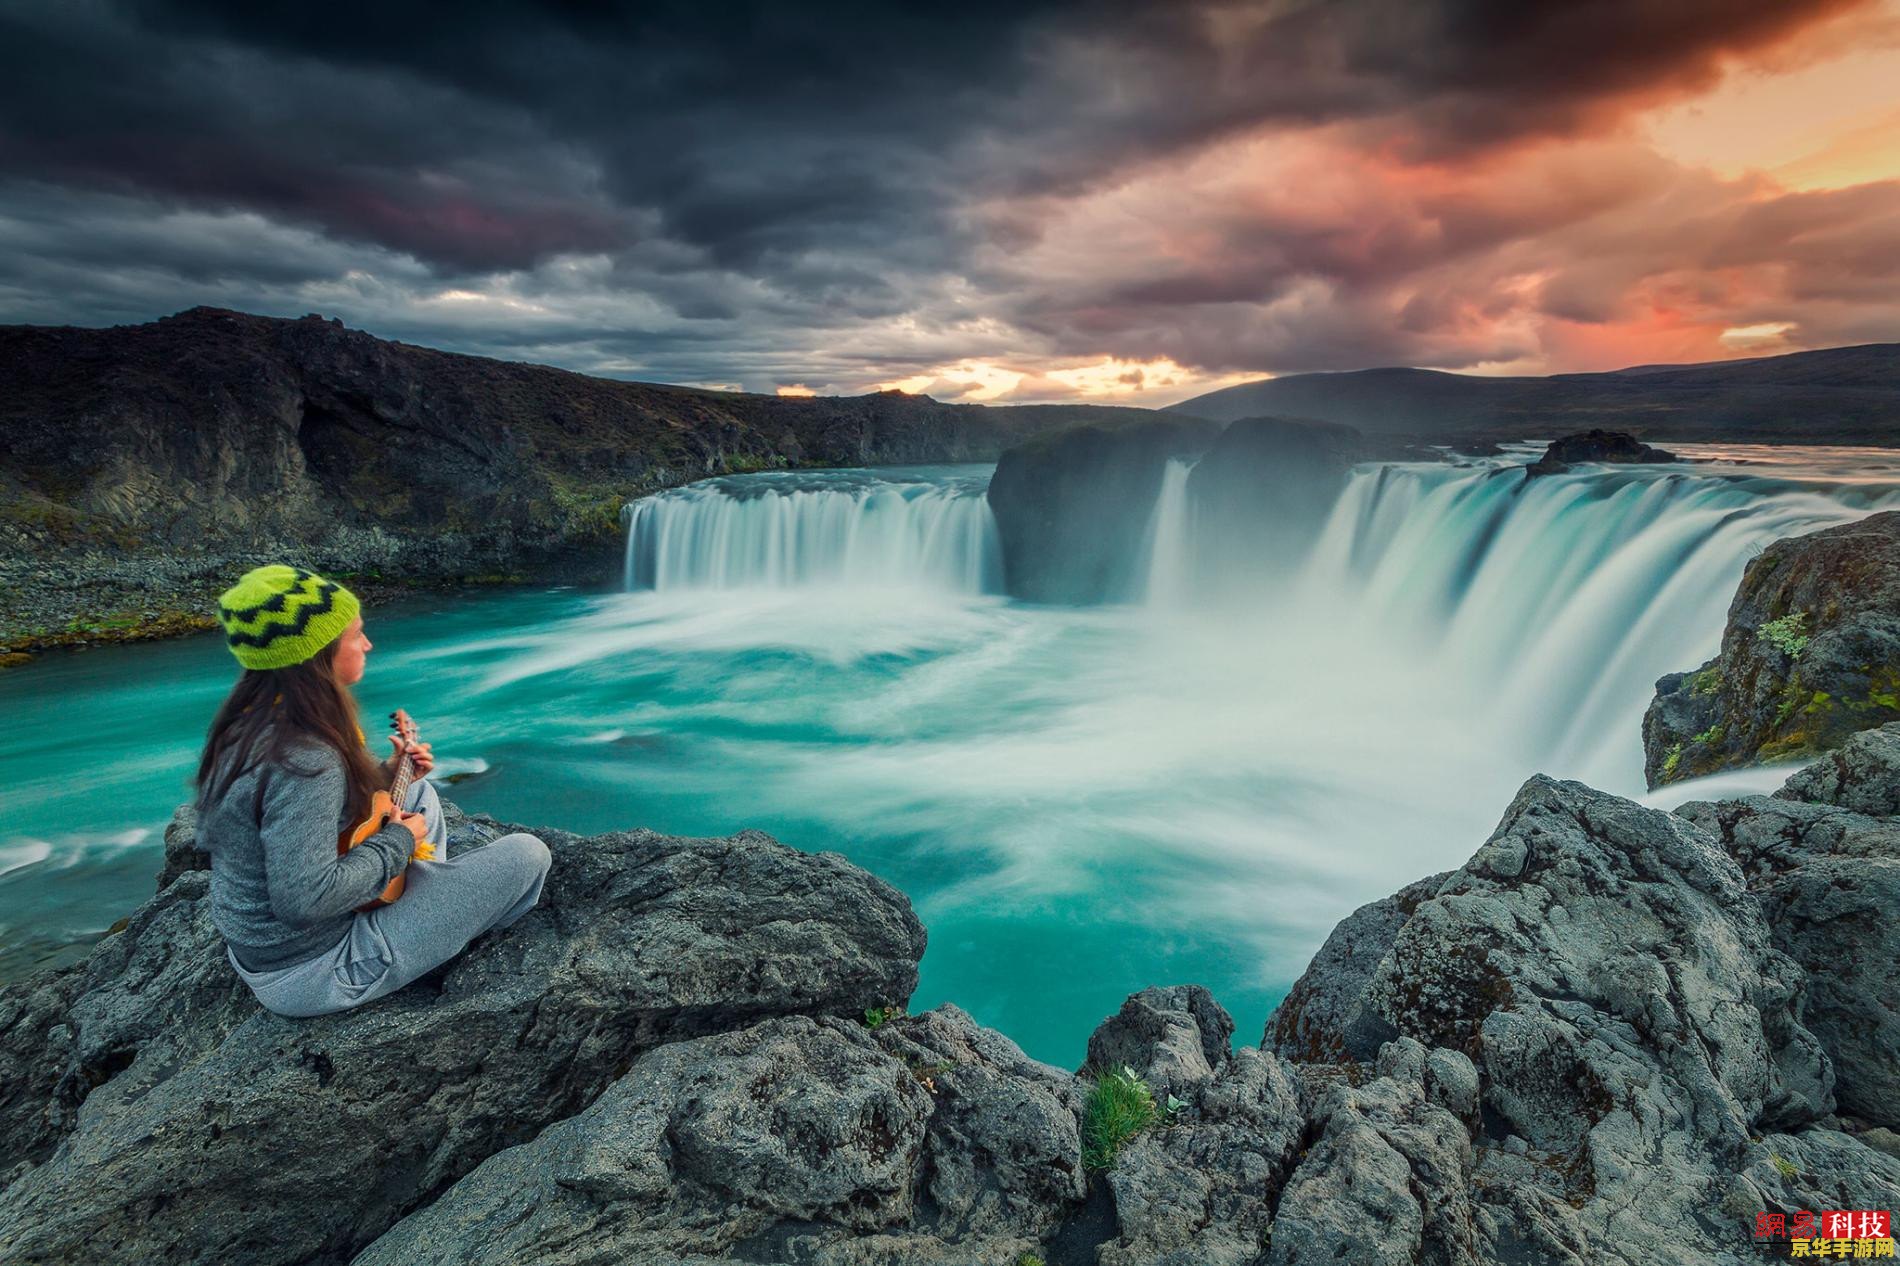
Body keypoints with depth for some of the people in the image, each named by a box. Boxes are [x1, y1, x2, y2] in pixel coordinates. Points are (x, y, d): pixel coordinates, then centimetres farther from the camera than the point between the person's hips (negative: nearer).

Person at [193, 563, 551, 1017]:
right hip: (308, 974, -9)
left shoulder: (248, 723, -2)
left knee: (421, 793, 22)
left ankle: (437, 902, 28)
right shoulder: (305, 761, -32)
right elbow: (306, 898, -32)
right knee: (528, 853, -9)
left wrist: (385, 776, 5)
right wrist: (398, 840, -18)